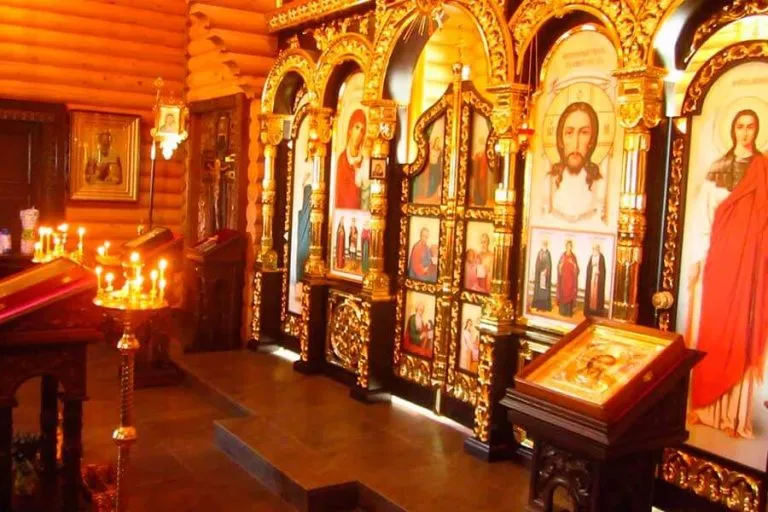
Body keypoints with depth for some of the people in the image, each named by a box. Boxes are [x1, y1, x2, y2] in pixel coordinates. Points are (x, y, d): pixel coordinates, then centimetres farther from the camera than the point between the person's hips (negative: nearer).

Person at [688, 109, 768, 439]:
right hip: (714, 259, 2)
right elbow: (702, 214, 7)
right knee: (709, 329, 4)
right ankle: (702, 404, 12)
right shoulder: (717, 168, 11)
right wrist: (698, 257, -1)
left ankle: (733, 414, 4)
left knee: (738, 332, -1)